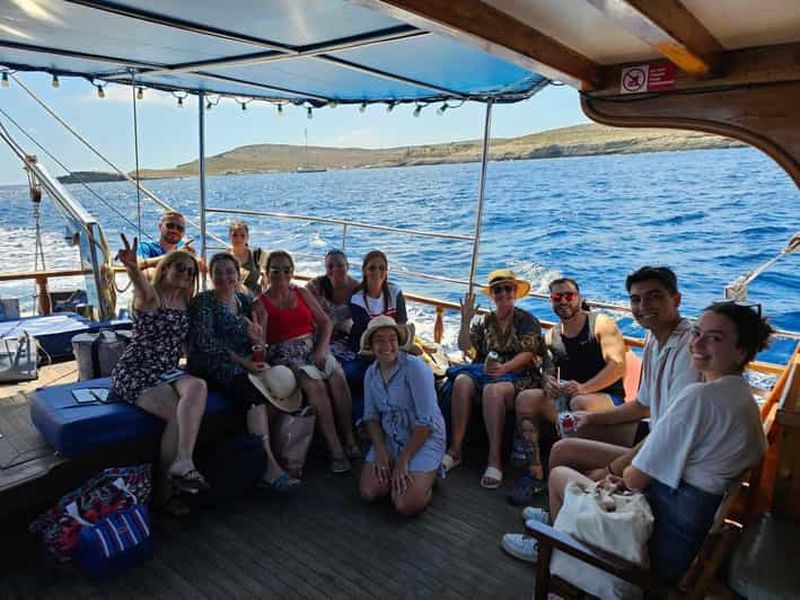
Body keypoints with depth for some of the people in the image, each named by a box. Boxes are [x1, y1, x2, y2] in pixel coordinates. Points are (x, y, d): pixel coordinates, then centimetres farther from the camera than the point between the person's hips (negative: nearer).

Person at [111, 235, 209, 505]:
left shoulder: (186, 303, 13)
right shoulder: (149, 297, -7)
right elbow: (145, 291, -33)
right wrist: (133, 269, -59)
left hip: (167, 372, 5)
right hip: (135, 373, -5)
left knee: (198, 386, -29)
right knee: (181, 415, -25)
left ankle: (181, 463, -35)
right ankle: (163, 483, -13)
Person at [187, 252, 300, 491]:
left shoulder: (245, 299, 17)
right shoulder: (203, 301, -1)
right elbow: (205, 342, -12)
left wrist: (257, 339, -4)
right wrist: (241, 361, -17)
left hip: (245, 364, 5)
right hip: (213, 367, -5)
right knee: (256, 394, -32)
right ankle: (270, 468, -32)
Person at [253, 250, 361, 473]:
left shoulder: (302, 293, 16)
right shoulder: (261, 303, 5)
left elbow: (325, 323, 11)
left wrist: (321, 350, -4)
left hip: (313, 346, 4)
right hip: (285, 354, -3)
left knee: (338, 378, -27)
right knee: (315, 384, -32)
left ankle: (350, 439, -18)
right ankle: (335, 449, -26)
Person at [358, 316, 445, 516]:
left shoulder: (415, 367, -18)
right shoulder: (371, 372, 3)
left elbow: (426, 422, -19)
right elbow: (371, 416, 6)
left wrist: (403, 460, -18)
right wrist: (380, 451, -10)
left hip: (423, 438, -5)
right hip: (389, 438, 5)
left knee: (407, 506, -19)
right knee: (369, 493, -13)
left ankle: (425, 476, 11)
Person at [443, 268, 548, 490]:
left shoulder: (527, 321, 6)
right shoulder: (485, 321, 18)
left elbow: (527, 355, -7)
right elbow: (465, 347, 11)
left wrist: (505, 367, -26)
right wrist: (466, 320, 0)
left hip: (518, 374, -4)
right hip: (485, 370, 4)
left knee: (493, 389, -37)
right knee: (462, 381, -30)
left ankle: (494, 460, -34)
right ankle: (455, 449, -26)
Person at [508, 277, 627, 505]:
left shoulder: (601, 324, -2)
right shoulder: (552, 335, 16)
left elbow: (617, 366, -13)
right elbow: (545, 368, 13)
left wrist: (583, 388, -26)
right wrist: (548, 381, -13)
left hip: (606, 397, -5)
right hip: (565, 398, 5)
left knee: (579, 403, -38)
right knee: (525, 398, -18)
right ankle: (534, 473, -19)